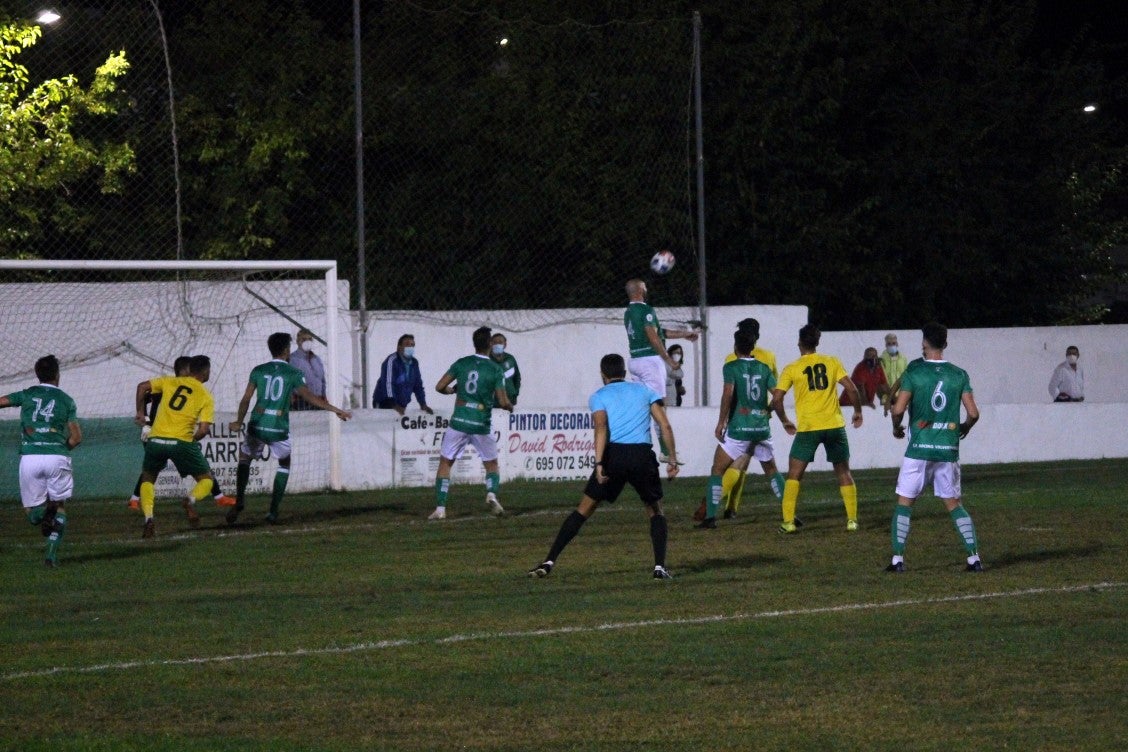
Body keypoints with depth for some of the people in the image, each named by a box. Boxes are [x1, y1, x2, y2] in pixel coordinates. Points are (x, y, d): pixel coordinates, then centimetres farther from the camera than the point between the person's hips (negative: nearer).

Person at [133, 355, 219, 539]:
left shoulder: (171, 382, 12)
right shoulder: (206, 397, 5)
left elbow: (142, 387, 5)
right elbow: (204, 429, -5)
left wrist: (140, 412, 17)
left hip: (156, 439, 2)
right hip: (182, 441, -2)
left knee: (147, 479, 23)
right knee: (207, 480, 15)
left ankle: (148, 518, -2)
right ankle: (191, 500, -19)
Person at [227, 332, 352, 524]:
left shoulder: (258, 371, 5)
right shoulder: (293, 373, -1)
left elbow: (246, 399, 5)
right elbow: (310, 397, -8)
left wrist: (239, 422, 17)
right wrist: (335, 410, -4)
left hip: (257, 427, 1)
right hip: (279, 429, -1)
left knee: (244, 458, 22)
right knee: (284, 464, 21)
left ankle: (238, 502, 2)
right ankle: (273, 510, 10)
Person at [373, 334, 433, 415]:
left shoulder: (414, 363, 8)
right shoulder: (392, 360, -16)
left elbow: (418, 385, 15)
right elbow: (388, 383, -24)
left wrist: (423, 404, 6)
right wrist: (394, 405, -30)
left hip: (401, 406, 7)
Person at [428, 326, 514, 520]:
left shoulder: (461, 364, 0)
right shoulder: (496, 370, -5)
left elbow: (440, 387, 2)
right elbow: (503, 402, -7)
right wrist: (510, 406, 15)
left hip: (459, 422, 1)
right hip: (481, 425, -1)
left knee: (445, 463, 10)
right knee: (492, 464, 17)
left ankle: (440, 508, 0)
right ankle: (492, 493, -10)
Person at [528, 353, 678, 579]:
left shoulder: (599, 396, 12)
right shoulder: (644, 391, 20)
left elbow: (601, 427, -7)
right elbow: (665, 426, 10)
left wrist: (599, 463, -16)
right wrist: (672, 459, 13)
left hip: (613, 454, -1)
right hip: (643, 456, 1)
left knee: (583, 510, 9)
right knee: (655, 511, 21)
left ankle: (549, 562, 3)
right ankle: (660, 567, 6)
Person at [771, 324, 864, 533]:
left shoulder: (792, 369, 1)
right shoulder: (832, 362, 5)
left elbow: (776, 399, -3)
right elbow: (851, 389, -1)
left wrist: (785, 422, 13)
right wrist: (858, 412, 14)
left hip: (808, 428, -2)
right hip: (835, 426, 2)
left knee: (794, 474, 7)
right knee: (843, 472, 14)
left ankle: (788, 522, 0)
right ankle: (852, 520, 10)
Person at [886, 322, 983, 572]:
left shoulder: (913, 373, -6)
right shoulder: (959, 375, 2)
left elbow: (898, 409, -11)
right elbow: (973, 413, -2)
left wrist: (896, 428, 10)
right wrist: (964, 428, 20)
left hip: (919, 448, -3)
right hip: (948, 448, 3)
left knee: (904, 502, 7)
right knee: (954, 503, 11)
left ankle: (897, 558, 2)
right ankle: (974, 557, 4)